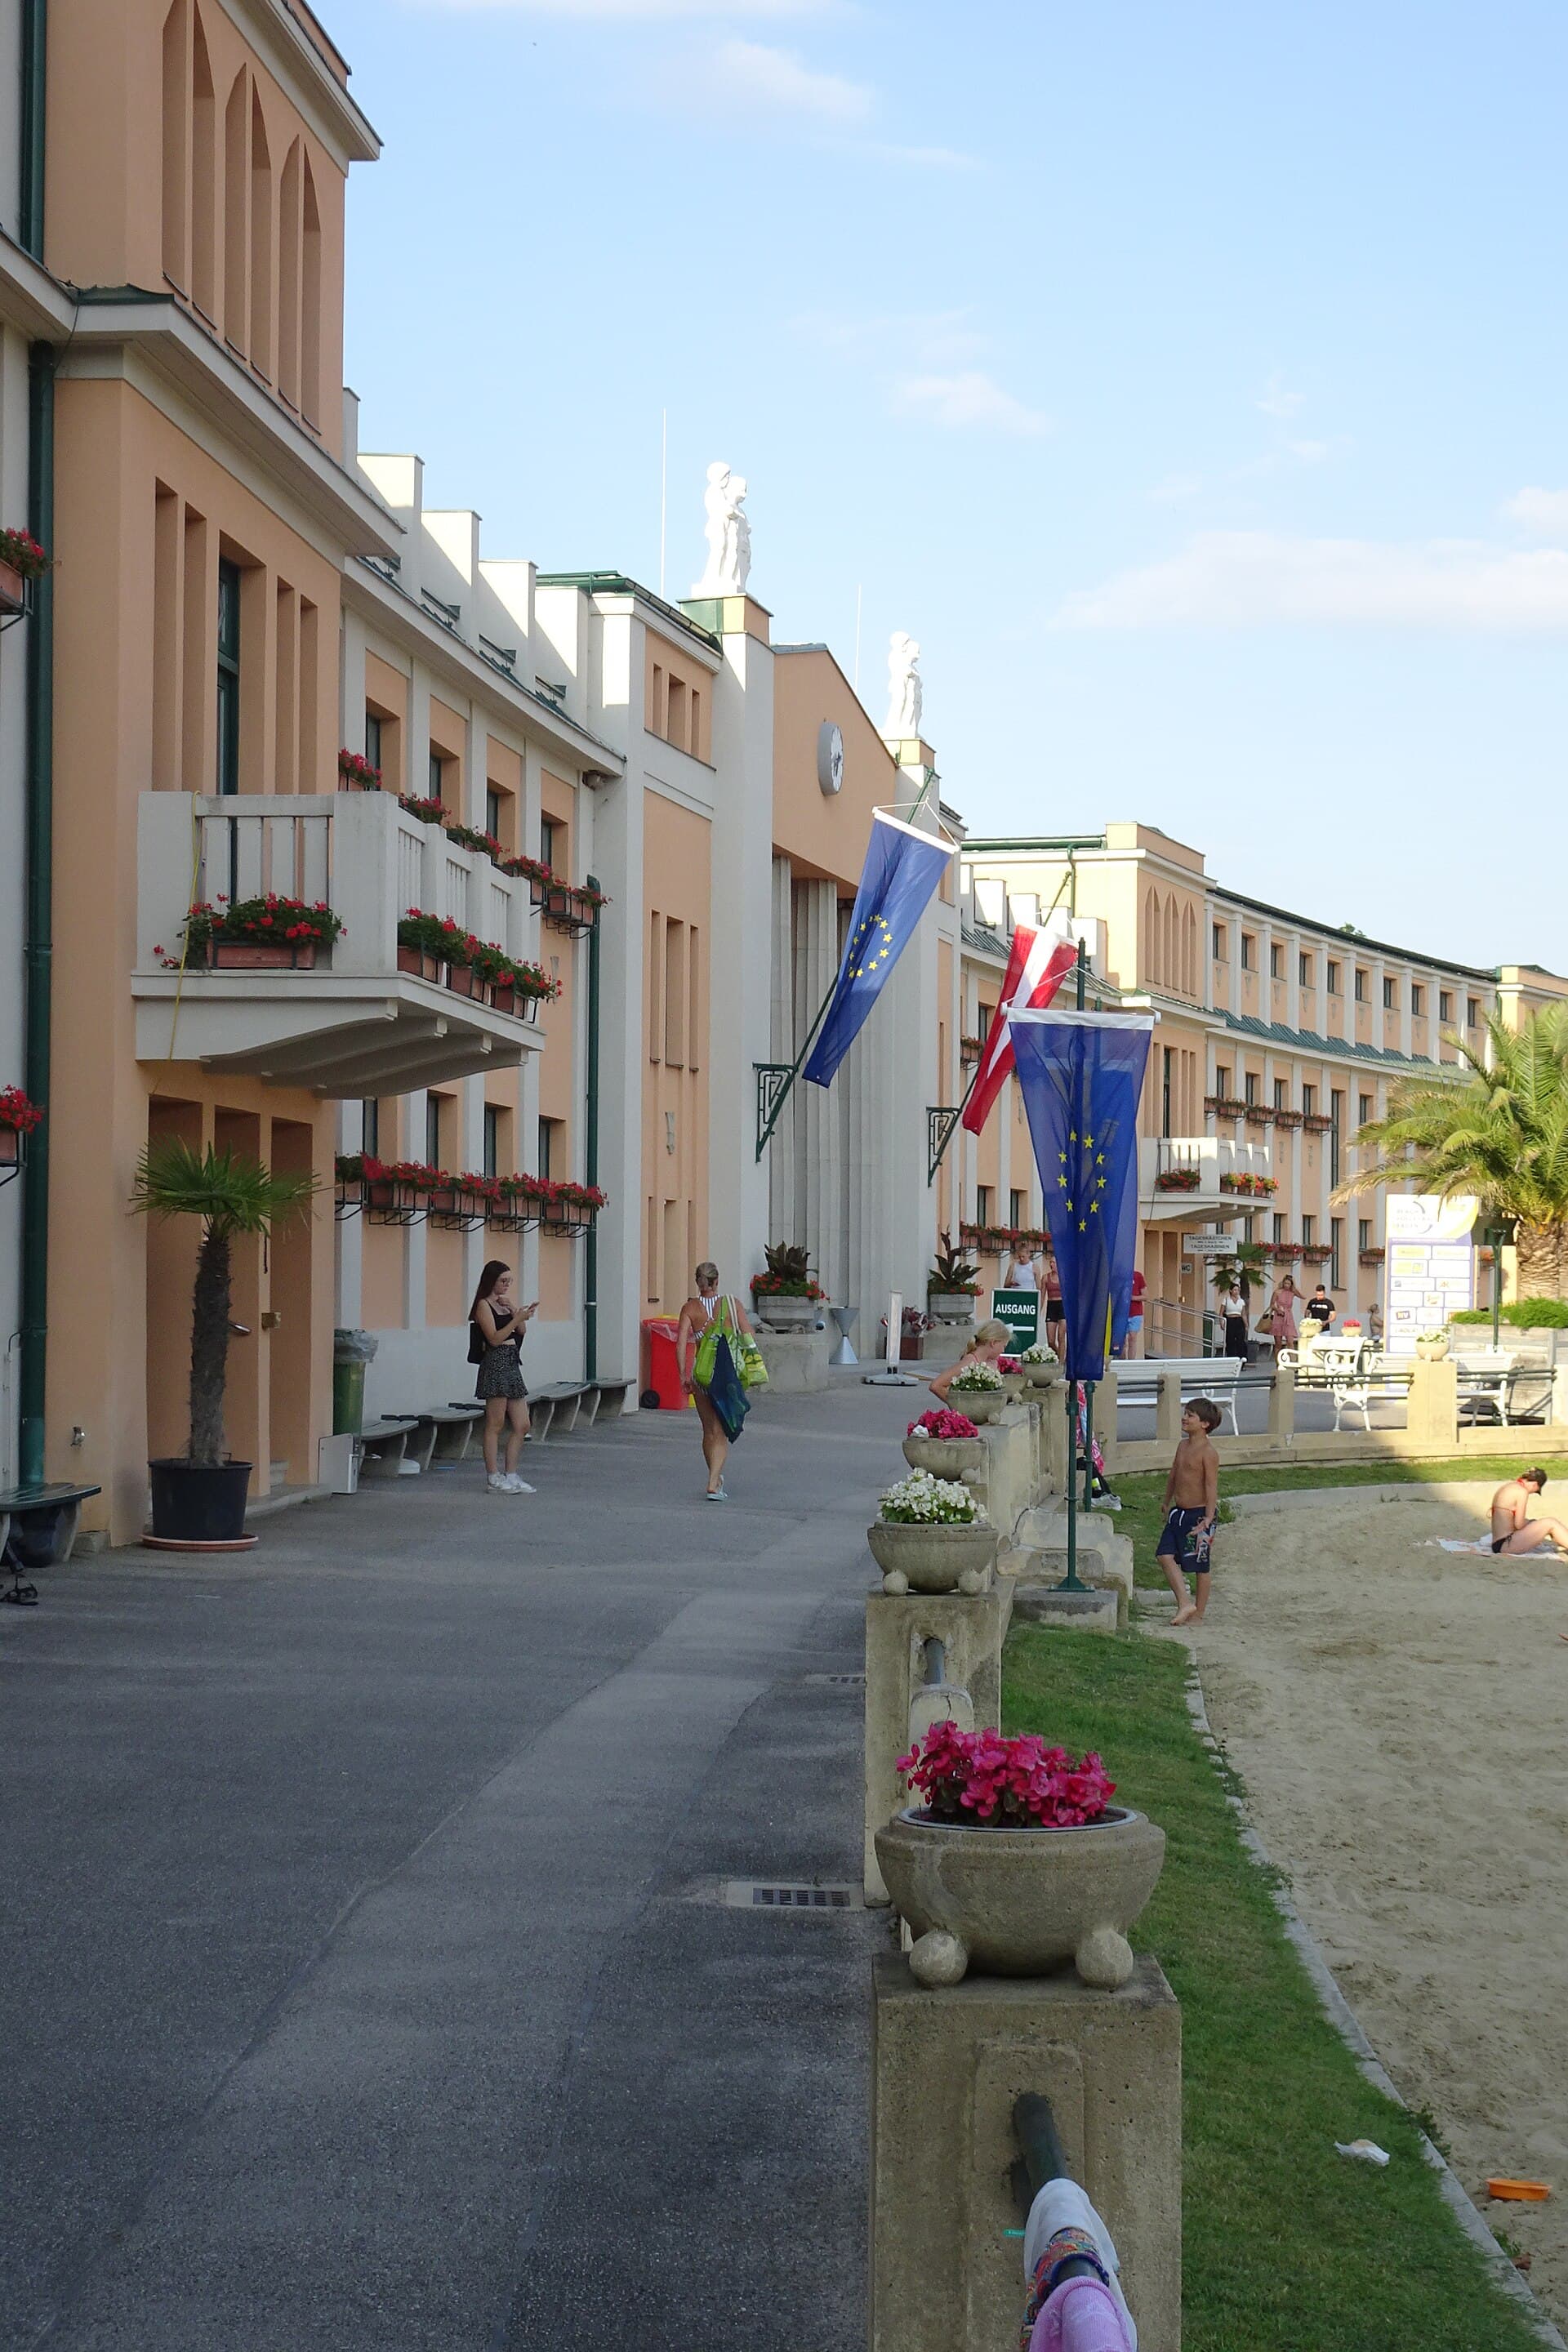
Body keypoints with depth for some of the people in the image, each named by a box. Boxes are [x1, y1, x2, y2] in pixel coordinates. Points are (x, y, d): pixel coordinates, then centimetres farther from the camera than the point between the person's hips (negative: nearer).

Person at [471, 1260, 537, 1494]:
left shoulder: (507, 1301, 17)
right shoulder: (484, 1305, -6)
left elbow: (522, 1331, 9)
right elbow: (494, 1338, -14)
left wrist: (513, 1309, -5)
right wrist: (517, 1318, -20)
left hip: (512, 1364, 8)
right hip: (495, 1363, -8)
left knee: (522, 1425, 7)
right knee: (495, 1425, -3)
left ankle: (511, 1475, 13)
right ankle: (493, 1479, 1)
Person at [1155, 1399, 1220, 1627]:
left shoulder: (1208, 1453, -15)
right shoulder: (1183, 1446, 10)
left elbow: (1212, 1487, -19)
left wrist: (1208, 1520, -24)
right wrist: (1167, 1504, 27)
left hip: (1198, 1513, -8)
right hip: (1179, 1513, 8)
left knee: (1199, 1566, 3)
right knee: (1164, 1555, -2)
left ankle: (1198, 1615, 12)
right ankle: (1185, 1604, 3)